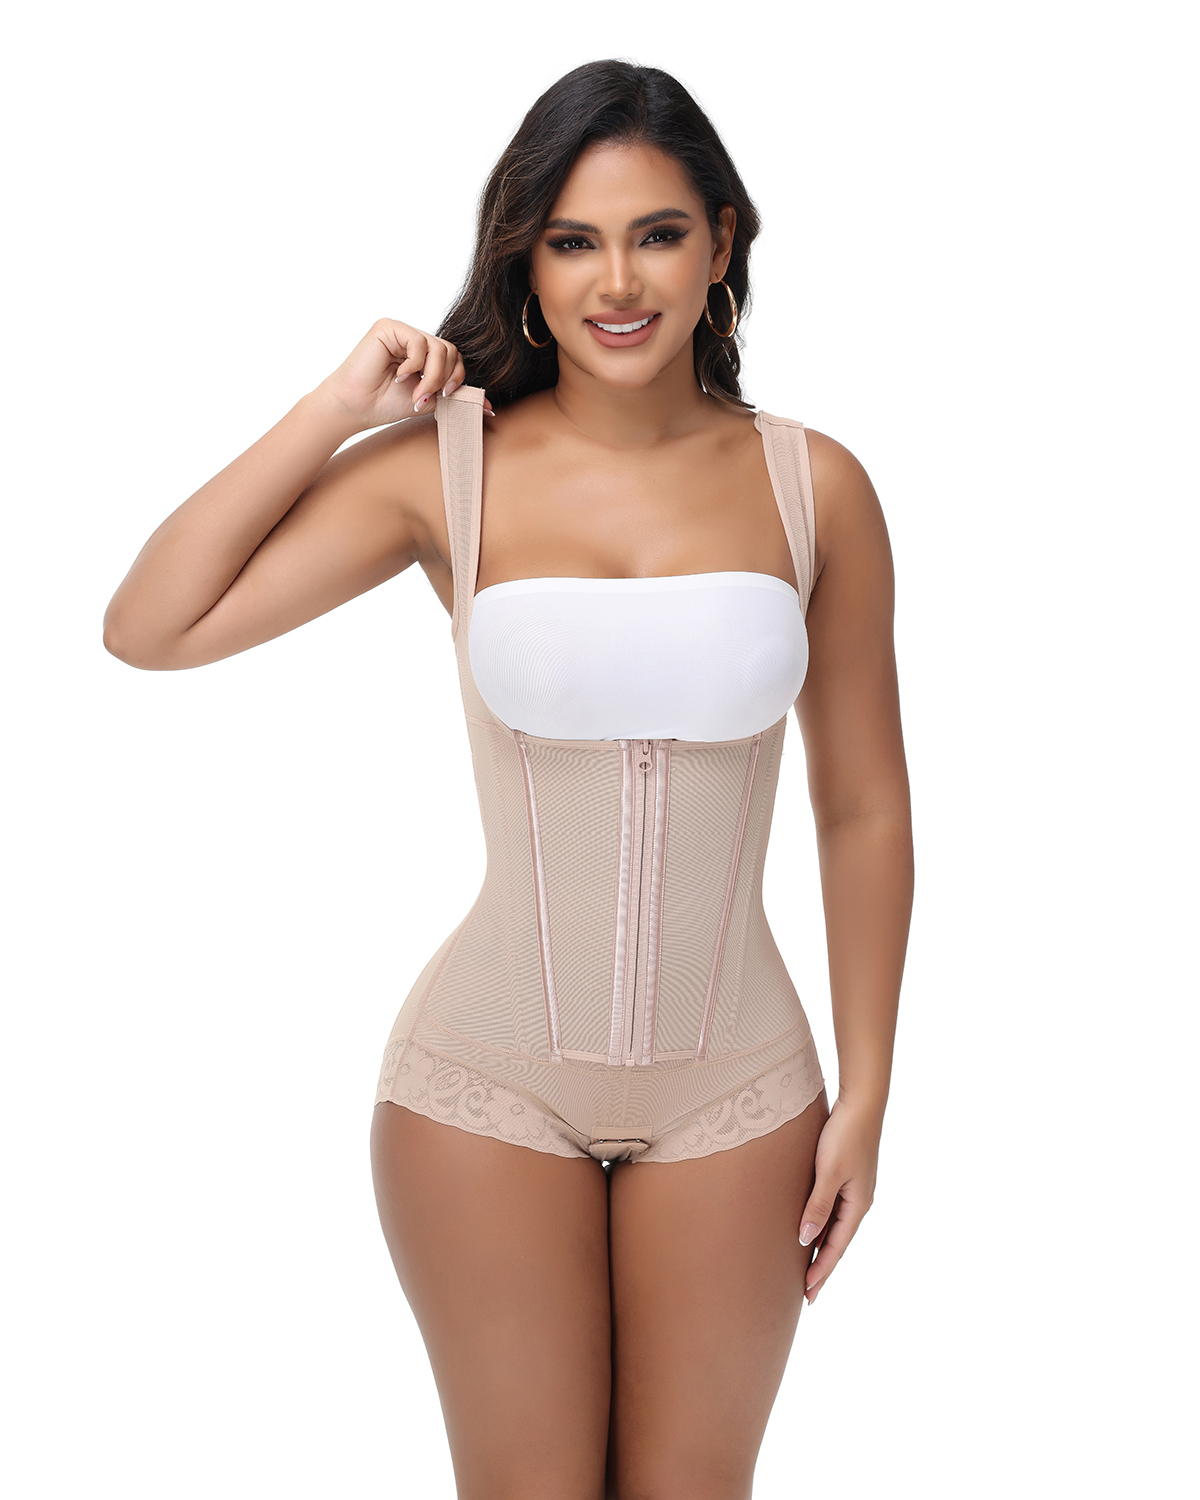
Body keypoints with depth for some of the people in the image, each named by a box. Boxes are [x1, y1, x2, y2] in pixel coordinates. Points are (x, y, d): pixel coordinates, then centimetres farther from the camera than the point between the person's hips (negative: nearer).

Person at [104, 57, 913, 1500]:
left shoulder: (814, 487, -5)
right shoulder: (446, 469, -8)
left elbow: (862, 812, 1)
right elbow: (148, 628, -13)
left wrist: (864, 1095, 2)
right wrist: (340, 404, -12)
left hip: (735, 1092, 1)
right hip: (490, 1086, -1)